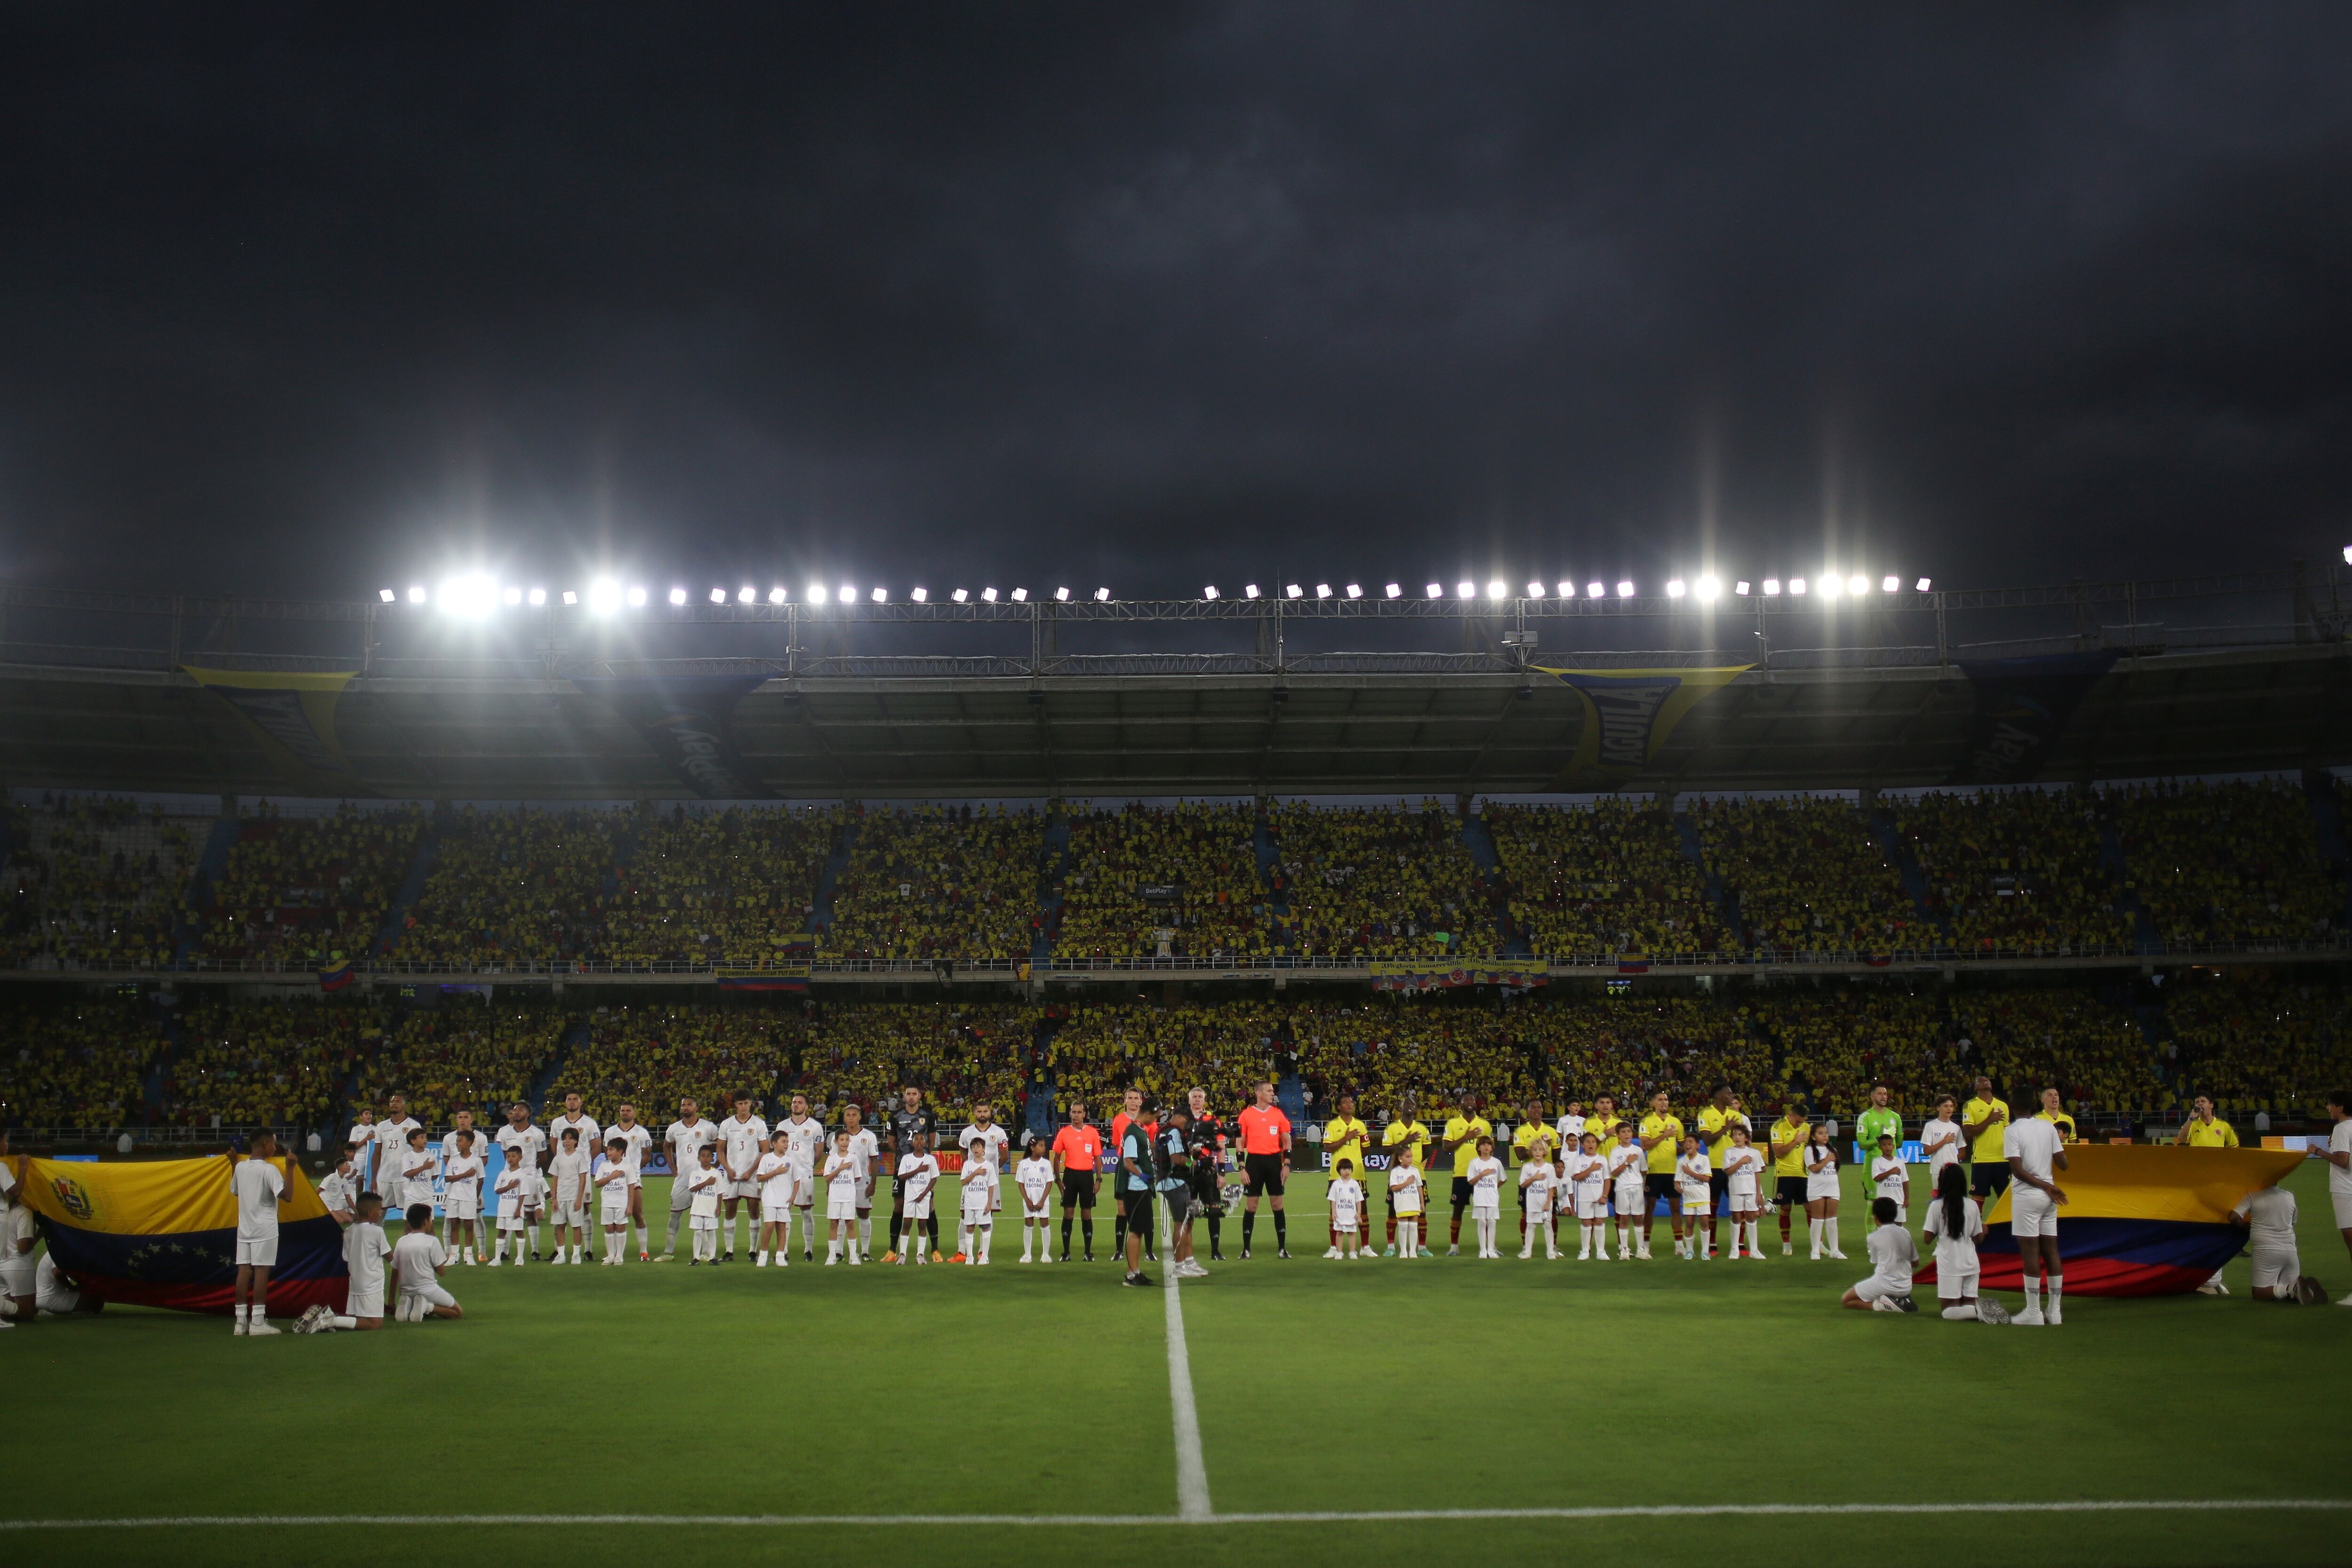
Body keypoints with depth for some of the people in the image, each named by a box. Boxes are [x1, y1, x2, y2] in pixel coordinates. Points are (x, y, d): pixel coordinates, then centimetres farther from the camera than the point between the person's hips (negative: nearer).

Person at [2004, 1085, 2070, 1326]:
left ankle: (2033, 1312, -4)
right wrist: (2061, 1142, 22)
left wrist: (2046, 1187, -9)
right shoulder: (2049, 1127, 4)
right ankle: (2054, 1311, 10)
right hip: (2049, 1197, 6)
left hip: (2027, 1196, -6)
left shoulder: (2012, 1131, -9)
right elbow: (2063, 1164, 4)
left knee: (2030, 1253, -4)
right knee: (2052, 1251, 8)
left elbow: (2017, 1170, -17)